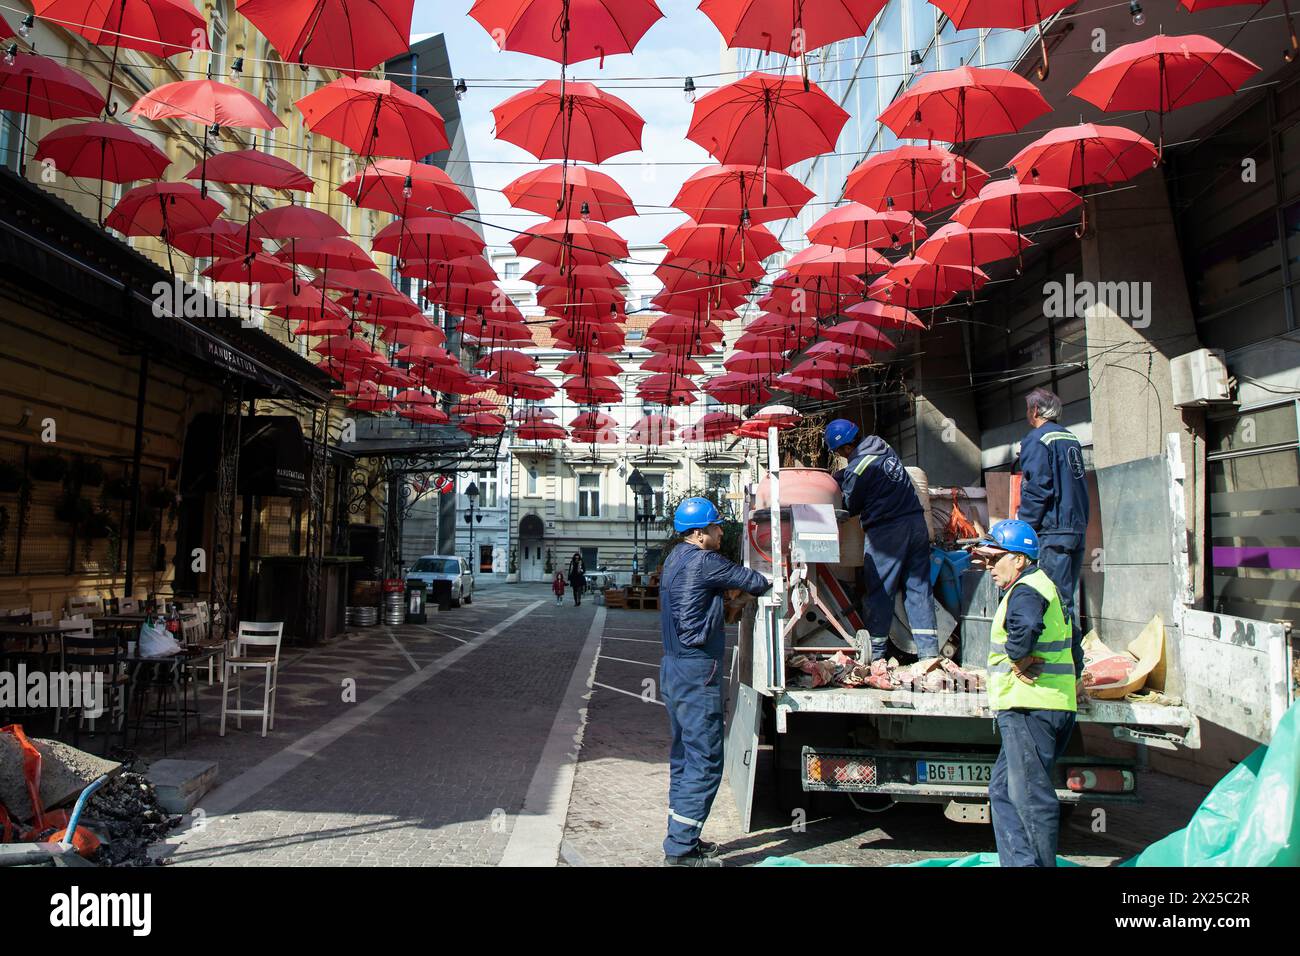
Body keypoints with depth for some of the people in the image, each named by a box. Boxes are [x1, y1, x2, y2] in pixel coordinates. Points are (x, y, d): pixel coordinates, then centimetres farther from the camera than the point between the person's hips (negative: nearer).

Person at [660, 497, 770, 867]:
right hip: (697, 672, -10)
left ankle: (680, 839, 23)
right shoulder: (703, 561, -15)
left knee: (684, 755, 16)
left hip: (674, 668, 10)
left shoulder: (675, 559, 14)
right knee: (705, 760, -5)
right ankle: (681, 849, -2)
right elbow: (753, 582, -7)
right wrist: (765, 583, 13)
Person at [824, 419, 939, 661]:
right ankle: (928, 649, 9)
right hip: (916, 522, 7)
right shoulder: (881, 446, 8)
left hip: (886, 531, -7)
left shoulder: (856, 470, -14)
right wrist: (835, 478, 21)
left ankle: (876, 651, 8)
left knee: (879, 589, 2)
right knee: (918, 586, 8)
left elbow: (851, 508, 1)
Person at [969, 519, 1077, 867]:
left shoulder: (1025, 591, -13)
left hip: (1030, 708, -11)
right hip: (1040, 706, 11)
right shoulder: (1040, 584, 21)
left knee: (1030, 795, -4)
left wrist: (1018, 660, -20)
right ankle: (1018, 862, 19)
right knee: (1003, 790, 15)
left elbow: (1024, 627, -36)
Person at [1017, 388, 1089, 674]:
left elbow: (1037, 489, -15)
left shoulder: (1036, 441, -9)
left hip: (1051, 531, -8)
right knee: (1067, 600, 14)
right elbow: (1081, 487, 21)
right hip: (1077, 529, 8)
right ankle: (1074, 667, 20)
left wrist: (1025, 527, -10)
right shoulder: (1071, 439, 16)